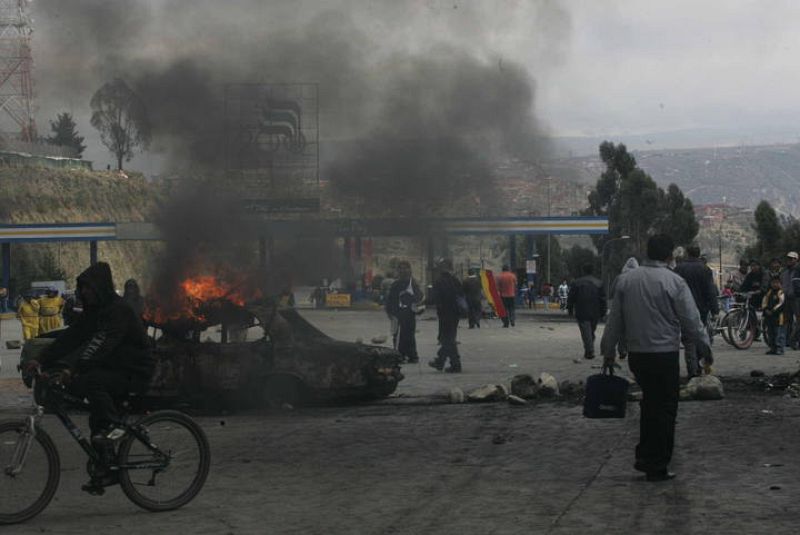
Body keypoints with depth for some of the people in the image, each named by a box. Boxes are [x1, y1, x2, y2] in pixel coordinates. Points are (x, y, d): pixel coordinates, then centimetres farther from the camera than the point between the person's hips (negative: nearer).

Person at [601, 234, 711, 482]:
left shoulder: (625, 279, 5)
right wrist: (705, 347, 8)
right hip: (664, 354, -5)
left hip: (636, 354, 5)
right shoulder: (674, 282, -9)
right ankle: (657, 467, 6)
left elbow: (614, 320, 10)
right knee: (664, 408, 3)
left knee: (650, 403, 20)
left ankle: (644, 457, 19)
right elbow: (691, 320, -6)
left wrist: (608, 351, 18)